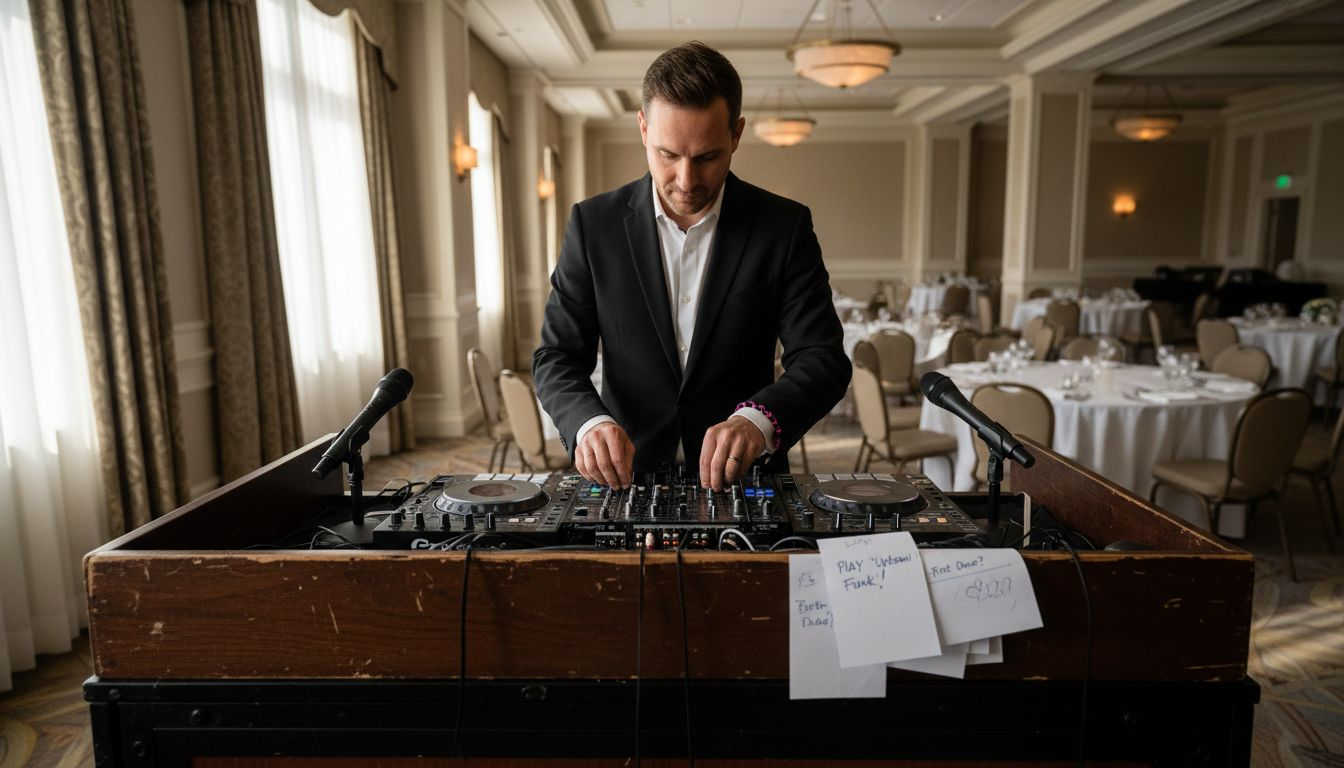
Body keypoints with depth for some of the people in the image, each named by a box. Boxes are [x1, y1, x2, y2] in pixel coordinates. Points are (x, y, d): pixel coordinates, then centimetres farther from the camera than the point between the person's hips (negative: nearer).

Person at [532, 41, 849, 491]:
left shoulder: (784, 227, -1)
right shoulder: (593, 224, 1)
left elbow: (823, 359, -5)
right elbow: (557, 357, 2)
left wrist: (759, 419, -26)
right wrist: (589, 422, -20)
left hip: (742, 480, 1)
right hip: (625, 480, -1)